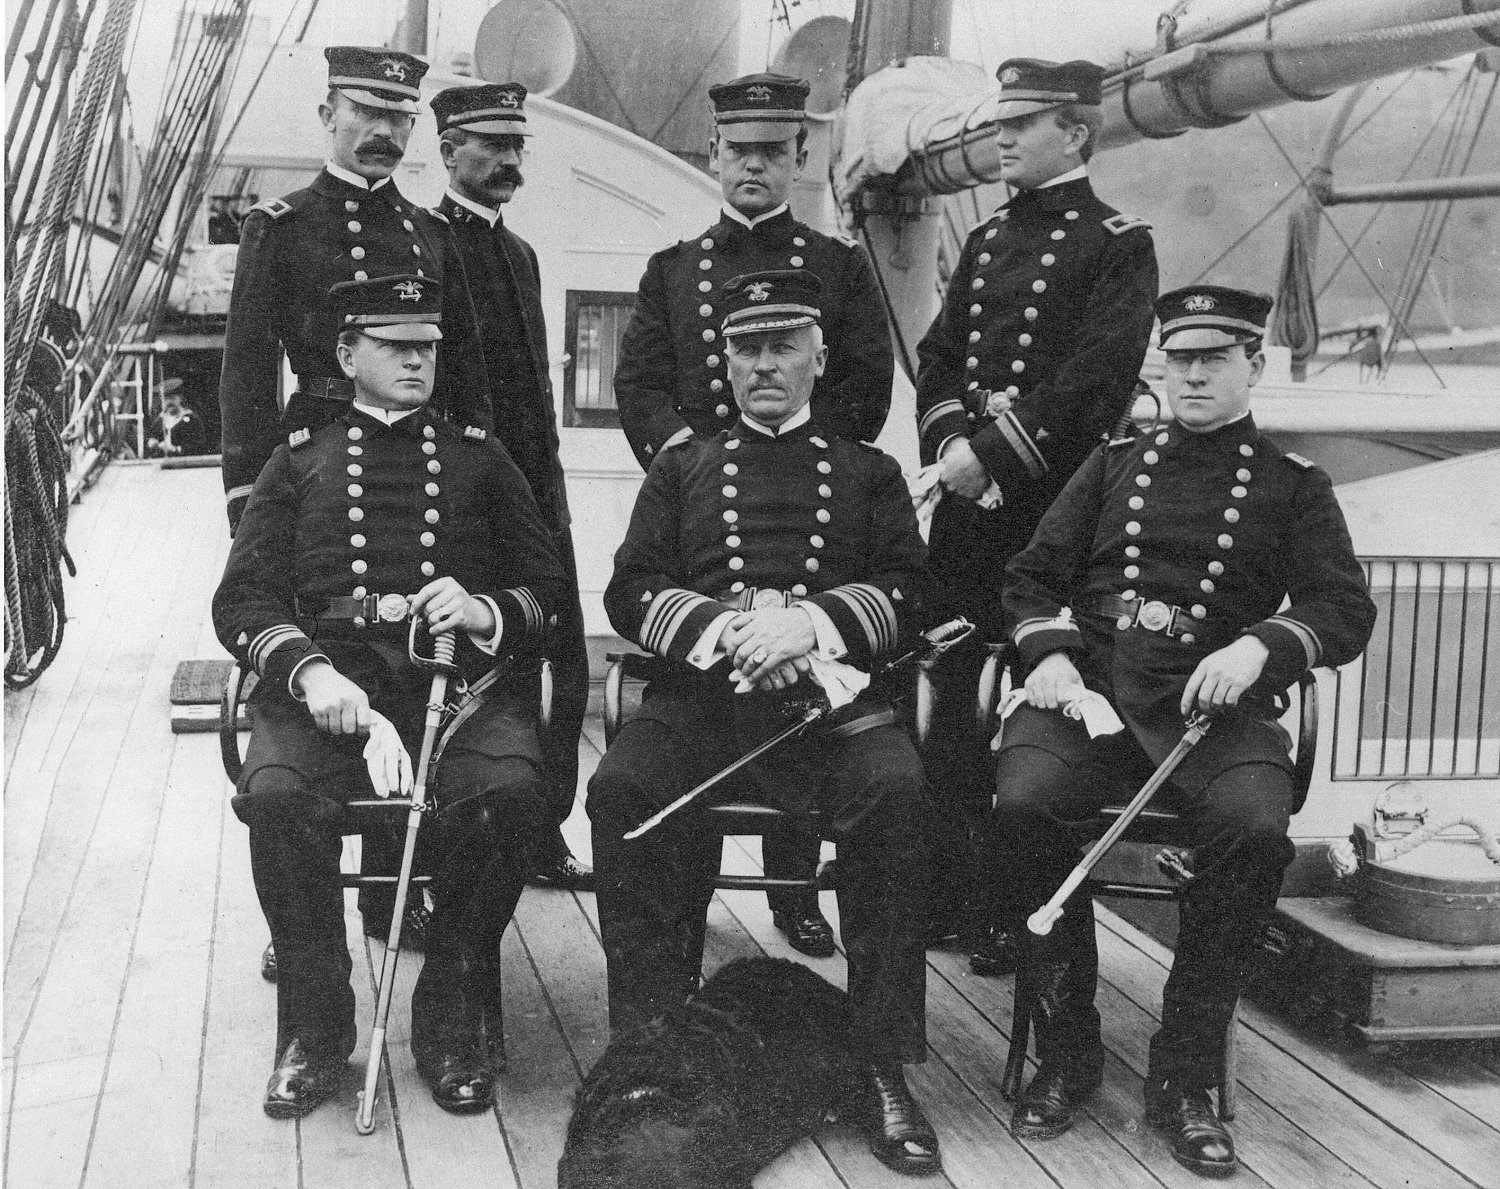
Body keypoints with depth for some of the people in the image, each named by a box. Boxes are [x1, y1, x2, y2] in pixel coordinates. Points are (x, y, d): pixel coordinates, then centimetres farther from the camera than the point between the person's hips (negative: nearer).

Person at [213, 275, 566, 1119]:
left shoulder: (480, 457, 21)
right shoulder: (299, 461, 20)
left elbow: (549, 586, 14)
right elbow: (244, 598, 9)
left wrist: (487, 612, -10)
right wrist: (308, 671, -12)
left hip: (462, 667, 0)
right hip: (329, 668, 0)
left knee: (510, 791, -31)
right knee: (276, 795, -31)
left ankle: (455, 1016, -9)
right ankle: (316, 1023, -9)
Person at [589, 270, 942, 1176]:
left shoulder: (870, 472, 21)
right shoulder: (683, 467, 23)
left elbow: (906, 592, 8)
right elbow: (631, 591, 11)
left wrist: (811, 622, -12)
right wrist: (728, 624, -8)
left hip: (832, 689, -1)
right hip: (701, 689, 1)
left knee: (896, 791, -32)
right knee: (624, 788, -30)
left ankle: (885, 1065, -22)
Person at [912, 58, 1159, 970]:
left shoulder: (1118, 245, -2)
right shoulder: (987, 240, 18)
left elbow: (1097, 377, -13)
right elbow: (938, 354, 15)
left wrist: (993, 452, -17)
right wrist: (947, 439, -4)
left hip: (1054, 501, -6)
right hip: (968, 498, 6)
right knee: (953, 699, 8)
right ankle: (950, 893, 19)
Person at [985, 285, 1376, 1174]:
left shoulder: (1294, 486, 15)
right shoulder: (1115, 463, 21)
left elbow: (1346, 610, 4)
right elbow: (1033, 575, 17)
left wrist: (1261, 645, -16)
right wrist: (1047, 652, -4)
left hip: (1219, 701, -1)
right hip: (1089, 683, 2)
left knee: (1254, 828, -33)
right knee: (1023, 803, -29)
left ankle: (1184, 1077, -14)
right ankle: (1067, 1051, -10)